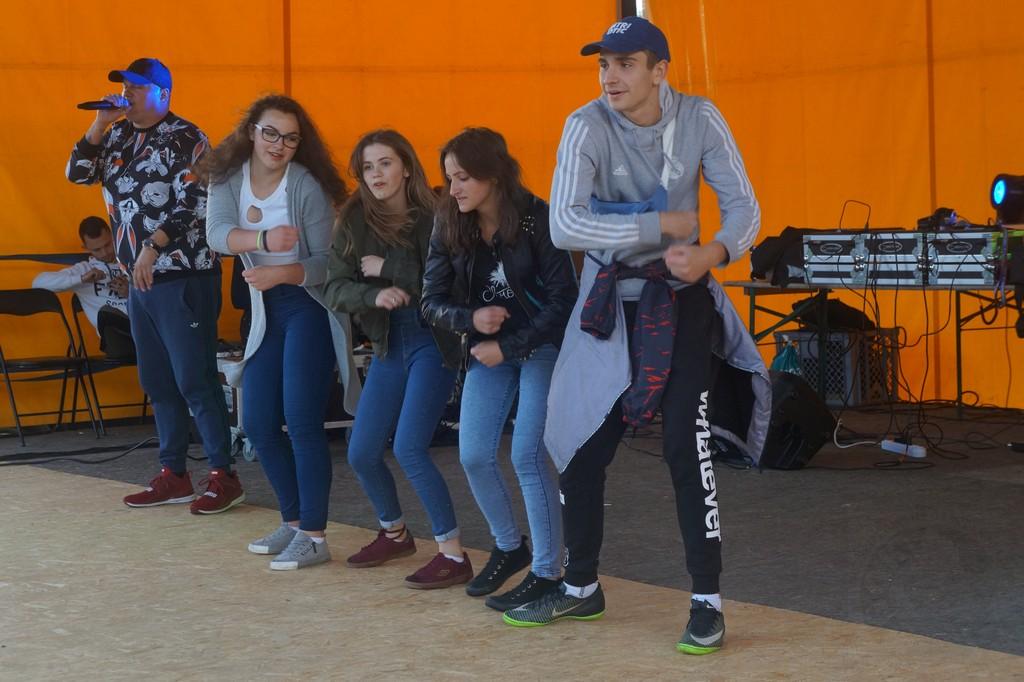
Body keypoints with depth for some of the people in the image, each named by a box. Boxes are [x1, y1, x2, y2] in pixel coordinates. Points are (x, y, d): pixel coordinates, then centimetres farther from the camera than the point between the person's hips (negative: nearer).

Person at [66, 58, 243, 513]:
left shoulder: (184, 139, -9)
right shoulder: (119, 136, 13)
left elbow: (194, 205, -16)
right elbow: (77, 173, 8)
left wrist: (153, 248, -19)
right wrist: (100, 124, -2)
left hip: (183, 278, -8)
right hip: (140, 279, 8)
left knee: (194, 380, -8)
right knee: (157, 382, 10)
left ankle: (223, 476, -2)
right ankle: (173, 475, 17)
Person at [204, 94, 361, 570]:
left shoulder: (307, 186, -15)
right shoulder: (228, 178, -1)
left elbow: (327, 261, -16)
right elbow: (217, 233, -19)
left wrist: (282, 272, -33)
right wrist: (262, 238, -38)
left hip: (309, 305, -6)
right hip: (266, 311, 6)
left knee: (301, 421, -10)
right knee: (258, 425, 8)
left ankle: (313, 536, -4)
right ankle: (293, 521, 23)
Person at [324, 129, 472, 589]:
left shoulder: (433, 220, -12)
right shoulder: (354, 222, 1)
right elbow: (335, 289, -4)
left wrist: (387, 267, -18)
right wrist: (374, 295, -23)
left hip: (433, 341, -6)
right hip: (389, 343, 6)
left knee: (409, 448, -17)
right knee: (361, 454, 8)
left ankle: (453, 554, -6)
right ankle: (395, 533, 34)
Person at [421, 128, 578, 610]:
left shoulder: (537, 220, -17)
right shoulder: (449, 227, -4)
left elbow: (562, 298, -16)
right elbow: (432, 303, -2)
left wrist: (507, 347, -18)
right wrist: (471, 319, -23)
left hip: (542, 344, -5)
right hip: (489, 350, 5)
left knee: (528, 456, -12)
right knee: (474, 456, 2)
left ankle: (547, 571, -1)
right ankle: (510, 548, 25)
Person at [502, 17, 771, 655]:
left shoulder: (699, 118, -11)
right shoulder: (587, 126, -16)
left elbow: (744, 207, -10)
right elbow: (564, 225, -27)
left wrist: (713, 253, -32)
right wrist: (663, 225, -29)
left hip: (680, 296, -1)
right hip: (608, 301, 1)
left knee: (686, 447, -11)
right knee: (581, 446, 5)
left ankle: (708, 601, 0)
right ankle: (582, 588, 24)